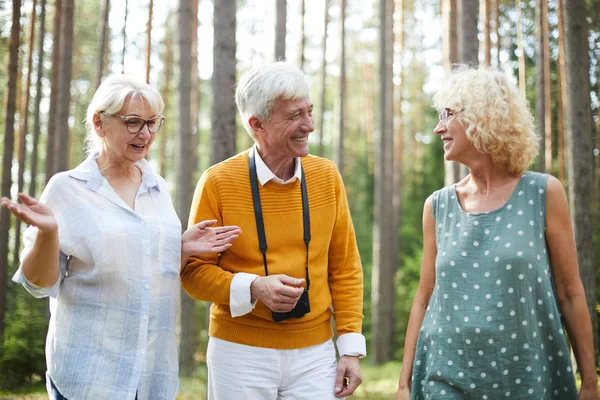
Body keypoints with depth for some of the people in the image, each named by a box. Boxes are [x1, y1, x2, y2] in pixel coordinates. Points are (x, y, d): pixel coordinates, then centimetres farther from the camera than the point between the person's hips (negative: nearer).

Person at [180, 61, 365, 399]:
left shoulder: (327, 176, 1)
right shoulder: (218, 182, -8)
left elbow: (345, 269, 5)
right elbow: (194, 270, -3)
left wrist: (352, 347, 0)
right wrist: (253, 288, -19)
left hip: (314, 351, 2)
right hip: (240, 351, -2)